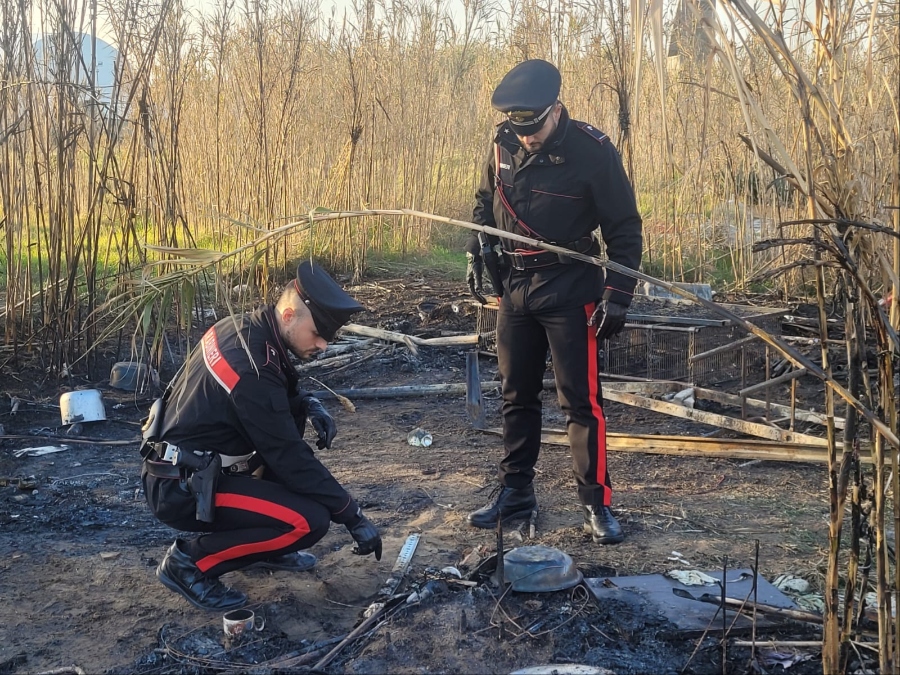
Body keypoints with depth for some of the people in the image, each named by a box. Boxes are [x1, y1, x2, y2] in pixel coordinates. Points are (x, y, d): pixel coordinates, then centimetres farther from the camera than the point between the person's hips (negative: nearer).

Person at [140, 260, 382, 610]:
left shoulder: (245, 328, -1)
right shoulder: (251, 370, -28)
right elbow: (292, 459, -23)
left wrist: (308, 403, -1)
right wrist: (353, 517, -15)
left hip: (184, 460, 10)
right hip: (182, 488, -10)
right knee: (311, 521, -17)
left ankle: (263, 545, 16)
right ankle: (190, 561, -3)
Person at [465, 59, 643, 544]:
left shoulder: (592, 151, -13)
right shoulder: (504, 146, 1)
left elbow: (624, 230, -9)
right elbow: (485, 203, 18)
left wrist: (617, 294, -15)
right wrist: (478, 250, 3)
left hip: (569, 291, -5)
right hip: (514, 289, 5)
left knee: (581, 401, -3)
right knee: (516, 397, 13)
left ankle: (596, 503, 8)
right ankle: (515, 493, 25)